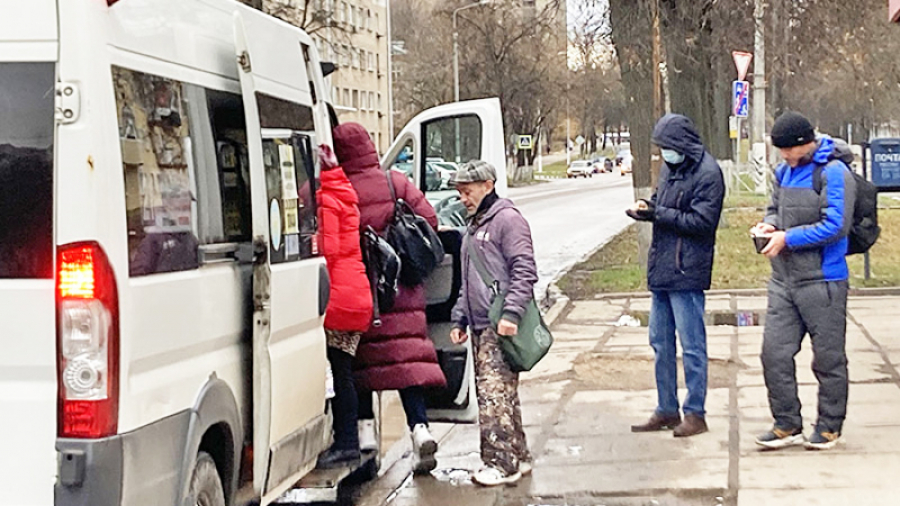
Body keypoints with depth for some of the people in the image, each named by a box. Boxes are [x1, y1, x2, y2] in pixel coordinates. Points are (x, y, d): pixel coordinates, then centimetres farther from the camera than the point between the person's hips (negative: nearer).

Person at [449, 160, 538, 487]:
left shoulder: (507, 218, -6)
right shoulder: (473, 227, 23)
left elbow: (524, 271, -14)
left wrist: (511, 313, -21)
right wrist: (459, 319, 20)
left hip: (501, 326, -10)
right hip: (480, 325, 10)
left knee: (494, 392, -13)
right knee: (495, 393, 11)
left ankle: (502, 463, -10)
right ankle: (518, 457, 18)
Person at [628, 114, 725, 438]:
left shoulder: (707, 174, -13)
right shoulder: (671, 167, 14)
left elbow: (701, 221, -18)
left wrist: (657, 214, -19)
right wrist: (647, 207, 1)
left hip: (687, 271, -9)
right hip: (662, 269, 9)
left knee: (691, 345, -3)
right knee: (660, 341, 13)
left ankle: (695, 414, 4)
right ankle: (667, 410, 23)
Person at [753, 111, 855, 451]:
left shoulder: (834, 174, -13)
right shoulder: (784, 171, 11)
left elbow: (836, 226, -19)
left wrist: (788, 238, -18)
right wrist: (769, 224, 2)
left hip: (822, 280, -7)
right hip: (783, 279, 7)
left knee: (828, 358, 5)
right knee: (775, 353, 3)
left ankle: (829, 427, 18)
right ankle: (787, 425, 13)